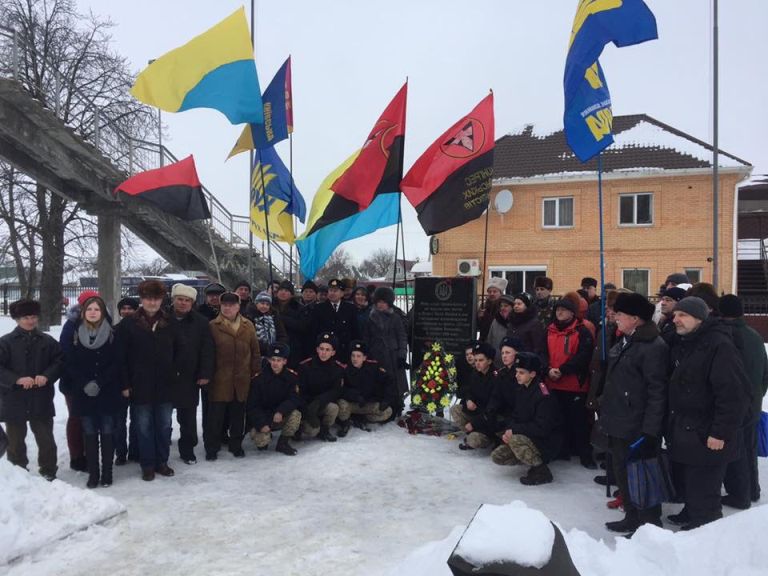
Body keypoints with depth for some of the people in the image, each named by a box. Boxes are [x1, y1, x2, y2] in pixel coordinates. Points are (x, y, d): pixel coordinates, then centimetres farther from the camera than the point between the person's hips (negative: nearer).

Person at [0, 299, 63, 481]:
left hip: (41, 401, 1)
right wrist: (17, 379, -21)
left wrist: (47, 376, -14)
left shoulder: (47, 341, 2)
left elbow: (59, 360, 3)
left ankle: (49, 472, 20)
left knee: (46, 438, 7)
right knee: (15, 440, 12)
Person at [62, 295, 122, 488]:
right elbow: (69, 363, 0)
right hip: (83, 394, 1)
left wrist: (99, 383, -14)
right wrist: (85, 384, -12)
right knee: (90, 434, 6)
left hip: (108, 393, -1)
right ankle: (93, 474, 14)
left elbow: (116, 363, -5)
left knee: (107, 433, 4)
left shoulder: (112, 334, -1)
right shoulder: (74, 335, 4)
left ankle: (107, 473, 13)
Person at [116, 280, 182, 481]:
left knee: (164, 426, 10)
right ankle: (148, 465, 19)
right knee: (144, 427, 7)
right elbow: (120, 357, -4)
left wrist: (175, 371, 2)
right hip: (140, 386, -2)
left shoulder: (169, 324, 3)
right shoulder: (128, 325, -4)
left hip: (165, 385, 2)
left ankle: (162, 462, 24)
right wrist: (125, 384, -7)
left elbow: (179, 350, 13)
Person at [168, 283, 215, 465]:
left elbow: (207, 350, -2)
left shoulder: (200, 322, -1)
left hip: (189, 378, 0)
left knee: (188, 417, 10)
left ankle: (187, 450, 25)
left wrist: (205, 374, -8)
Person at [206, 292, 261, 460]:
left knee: (238, 415, 13)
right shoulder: (213, 326, -4)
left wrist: (256, 371, 6)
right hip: (219, 380, -3)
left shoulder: (248, 325, 4)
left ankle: (236, 445, 28)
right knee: (215, 415, 4)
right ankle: (212, 448, 20)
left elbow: (255, 350, 8)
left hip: (242, 380, 3)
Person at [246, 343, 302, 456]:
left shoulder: (291, 376, -8)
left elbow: (294, 399, -13)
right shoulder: (259, 378, -14)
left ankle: (283, 443, -4)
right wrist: (261, 424, -24)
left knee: (296, 415, -27)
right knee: (261, 441, -26)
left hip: (281, 417, 2)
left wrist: (281, 411, -32)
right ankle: (264, 436, 14)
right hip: (260, 418, -2)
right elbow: (251, 406, -11)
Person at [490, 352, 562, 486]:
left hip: (547, 442, -8)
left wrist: (514, 430, -21)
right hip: (527, 438, 8)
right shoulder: (520, 390, 3)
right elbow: (515, 416, 8)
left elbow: (542, 428, -25)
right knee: (497, 456, -6)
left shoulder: (543, 394, -22)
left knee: (515, 439, -34)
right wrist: (508, 431, -11)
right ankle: (533, 458, 12)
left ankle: (541, 471, -12)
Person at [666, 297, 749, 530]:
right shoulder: (681, 344, 11)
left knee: (703, 491, -2)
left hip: (706, 436, -9)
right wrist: (671, 424, 17)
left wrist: (721, 432, -23)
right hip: (683, 431, 9)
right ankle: (691, 514, 39)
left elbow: (733, 394, -23)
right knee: (687, 483, 22)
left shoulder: (720, 345, -18)